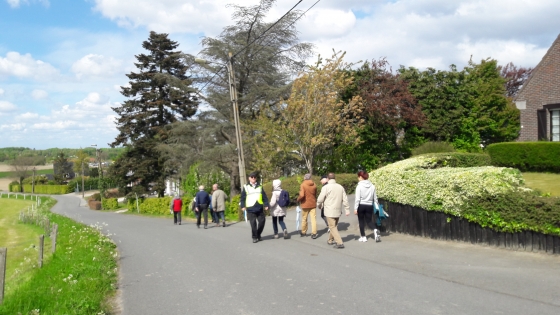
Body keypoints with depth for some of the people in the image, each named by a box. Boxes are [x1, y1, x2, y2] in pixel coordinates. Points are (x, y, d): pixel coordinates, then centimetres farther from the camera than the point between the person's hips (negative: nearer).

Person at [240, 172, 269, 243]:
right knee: (253, 223, -5)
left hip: (259, 208, 3)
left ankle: (258, 235, 21)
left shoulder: (260, 186, 12)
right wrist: (243, 206, -2)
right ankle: (254, 237, 7)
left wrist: (266, 205, 1)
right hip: (250, 208, -3)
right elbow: (243, 198, 6)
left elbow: (264, 197, 10)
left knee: (262, 221, 2)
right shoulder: (245, 187, 6)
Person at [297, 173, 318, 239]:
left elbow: (301, 195, -21)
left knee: (304, 219, 12)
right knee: (313, 218, 2)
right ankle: (314, 233, -4)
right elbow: (315, 195, 8)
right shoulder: (314, 185, 1)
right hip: (313, 204, 3)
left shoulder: (302, 185, -12)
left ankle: (303, 232, 26)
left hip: (305, 204, -2)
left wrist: (298, 200, -4)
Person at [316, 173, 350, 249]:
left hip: (329, 211, -6)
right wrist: (347, 209, 9)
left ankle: (339, 243, -10)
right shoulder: (340, 187, 4)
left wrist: (319, 205, 10)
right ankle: (330, 240, 34)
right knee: (334, 226, 20)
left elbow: (320, 199, -10)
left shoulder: (326, 187, -12)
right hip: (338, 211, 6)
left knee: (333, 227, -2)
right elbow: (345, 199, 4)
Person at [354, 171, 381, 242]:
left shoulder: (359, 186, -11)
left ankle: (363, 237, 16)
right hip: (369, 206, 4)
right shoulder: (372, 186, 2)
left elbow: (357, 198, -13)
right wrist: (377, 207, 17)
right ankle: (375, 230, -15)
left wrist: (355, 208, -9)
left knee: (361, 221, 11)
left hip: (361, 206, -3)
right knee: (369, 220, 12)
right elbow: (375, 198, 8)